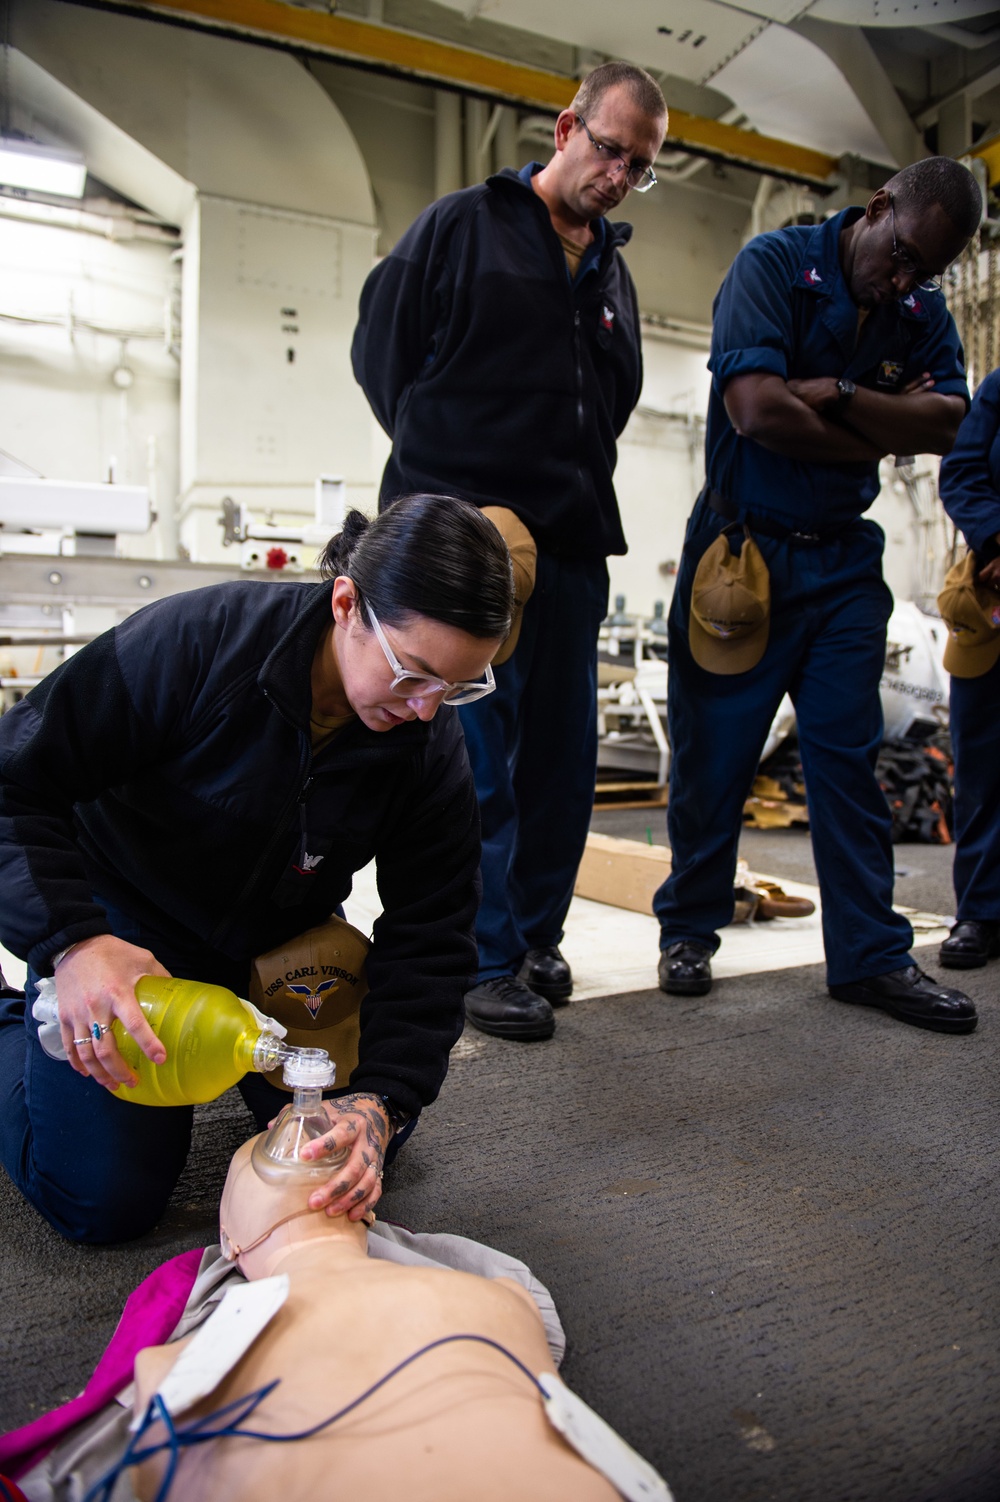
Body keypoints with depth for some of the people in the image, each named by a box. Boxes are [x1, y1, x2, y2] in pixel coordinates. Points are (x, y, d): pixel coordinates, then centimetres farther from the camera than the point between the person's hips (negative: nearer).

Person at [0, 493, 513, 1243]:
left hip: (280, 941, 4)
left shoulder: (430, 748, -19)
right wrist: (71, 942, -39)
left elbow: (429, 939, -18)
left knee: (357, 1143, 5)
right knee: (106, 1203, -4)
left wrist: (381, 1101, -31)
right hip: (121, 928, -4)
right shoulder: (195, 640, -32)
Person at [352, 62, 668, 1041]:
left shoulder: (613, 272, 21)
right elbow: (380, 351, 3)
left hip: (572, 545, 6)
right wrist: (445, 468, 3)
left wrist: (575, 479, 12)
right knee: (478, 754, -6)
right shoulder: (465, 226, 4)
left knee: (563, 753, 7)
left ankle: (536, 935, 22)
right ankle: (486, 962, 6)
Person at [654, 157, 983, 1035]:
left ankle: (870, 954, 11)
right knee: (713, 754, 1)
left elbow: (945, 422, -5)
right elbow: (757, 408, -20)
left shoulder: (923, 311, 10)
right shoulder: (776, 263, -6)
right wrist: (877, 435, -7)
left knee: (849, 755, 4)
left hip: (845, 559, 5)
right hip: (741, 550, -4)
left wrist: (836, 392, -15)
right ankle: (688, 930, 18)